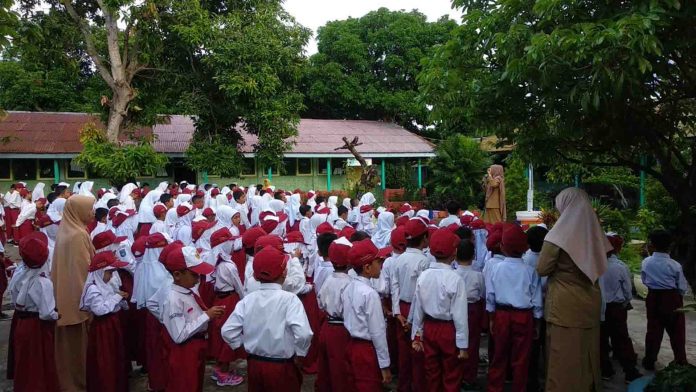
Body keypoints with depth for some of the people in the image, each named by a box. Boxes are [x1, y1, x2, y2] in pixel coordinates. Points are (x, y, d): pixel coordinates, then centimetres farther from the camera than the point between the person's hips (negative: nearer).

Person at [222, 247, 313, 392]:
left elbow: (227, 331, -5)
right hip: (282, 366, -4)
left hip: (254, 364, 4)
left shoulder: (247, 299, -5)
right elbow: (303, 333, -28)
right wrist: (300, 354, -11)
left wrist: (246, 346, 8)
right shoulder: (289, 298, -18)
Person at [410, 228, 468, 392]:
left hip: (429, 328, 5)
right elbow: (460, 314, -17)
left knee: (432, 372, 18)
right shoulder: (455, 279, -20)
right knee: (451, 375, 12)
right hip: (449, 330, -4)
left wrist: (417, 335, 10)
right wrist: (463, 344, -9)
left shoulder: (423, 276, -6)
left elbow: (418, 309, 0)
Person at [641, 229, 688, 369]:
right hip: (673, 299, -2)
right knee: (677, 332, 11)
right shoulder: (675, 266, -13)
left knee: (653, 330, 13)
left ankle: (649, 361, 21)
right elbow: (682, 288, -4)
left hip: (653, 298, 2)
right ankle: (681, 363, 19)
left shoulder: (646, 262, -7)